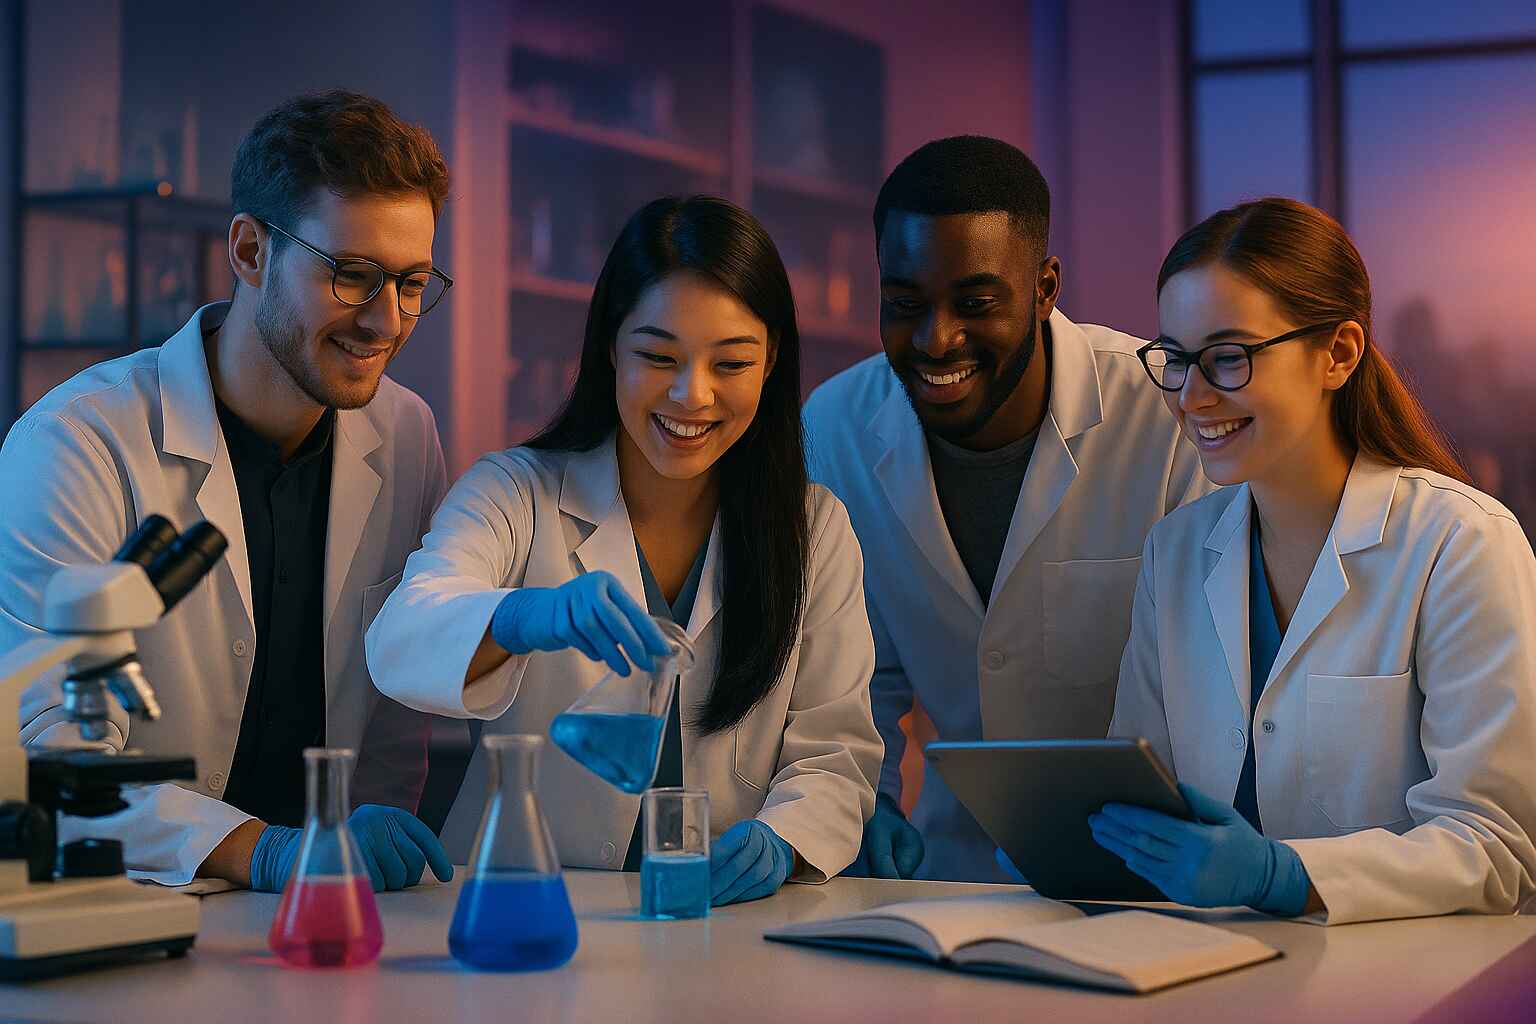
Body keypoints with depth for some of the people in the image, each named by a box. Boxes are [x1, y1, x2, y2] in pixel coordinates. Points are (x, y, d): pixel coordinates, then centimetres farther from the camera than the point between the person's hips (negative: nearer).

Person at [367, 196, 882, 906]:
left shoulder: (815, 527, 8)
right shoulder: (515, 495, 1)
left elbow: (834, 750, 4)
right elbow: (398, 645, -17)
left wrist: (779, 841, -18)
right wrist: (527, 618, -39)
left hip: (729, 916, 1)